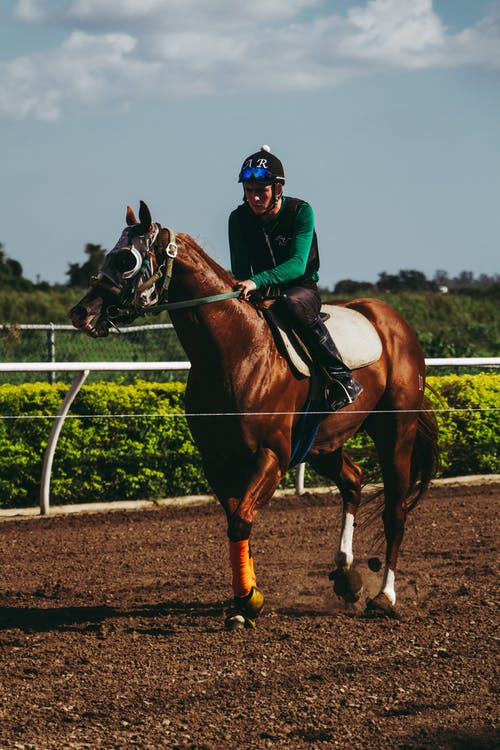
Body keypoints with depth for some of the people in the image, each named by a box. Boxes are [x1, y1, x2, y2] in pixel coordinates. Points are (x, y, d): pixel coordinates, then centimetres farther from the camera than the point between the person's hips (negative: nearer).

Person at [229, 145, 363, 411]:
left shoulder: (301, 211, -13)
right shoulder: (239, 219, -3)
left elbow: (298, 264, -25)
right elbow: (240, 270, 0)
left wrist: (258, 281, -40)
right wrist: (247, 287, -24)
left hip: (301, 287, -4)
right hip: (260, 292, 4)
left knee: (293, 303, -39)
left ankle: (342, 377, -34)